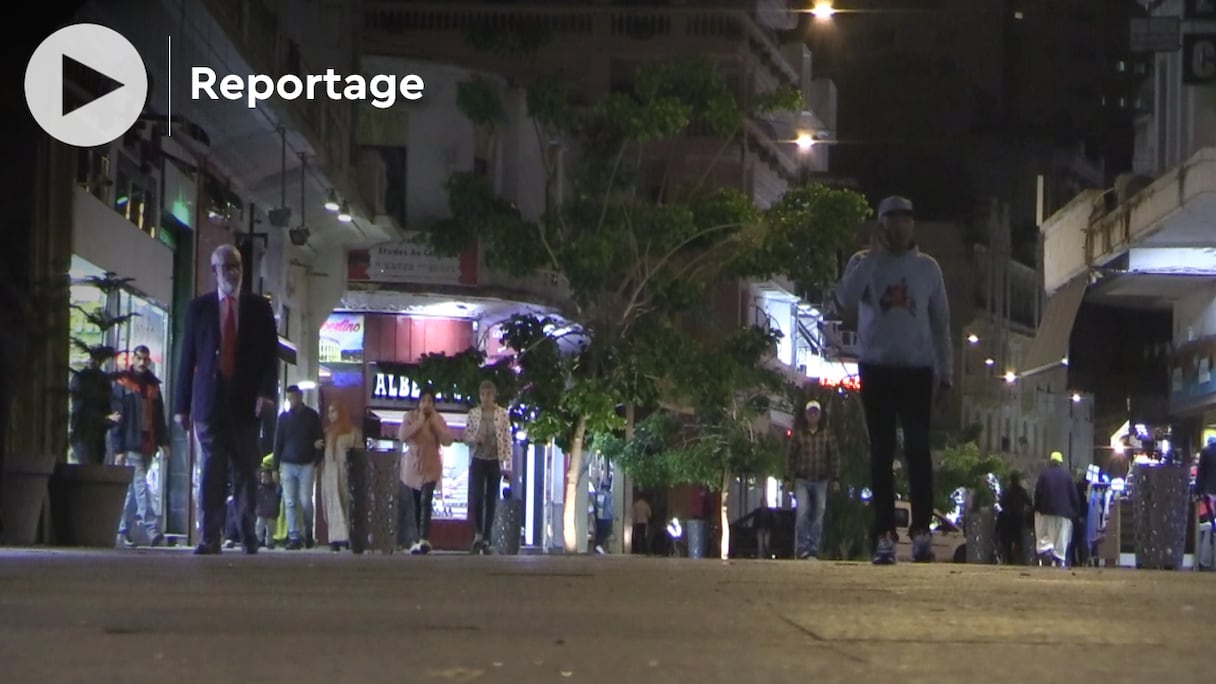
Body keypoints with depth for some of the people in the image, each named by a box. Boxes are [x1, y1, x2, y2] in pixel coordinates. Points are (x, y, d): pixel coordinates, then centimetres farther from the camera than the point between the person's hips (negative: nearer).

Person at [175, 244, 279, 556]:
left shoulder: (259, 308, 10)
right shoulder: (199, 307, 9)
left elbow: (270, 354, 6)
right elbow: (187, 356, 8)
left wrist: (267, 392, -10)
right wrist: (182, 404, 3)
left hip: (246, 401, 0)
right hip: (210, 399, 0)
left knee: (246, 471, 2)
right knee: (212, 469, -5)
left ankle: (249, 536, 9)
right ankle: (210, 537, -6)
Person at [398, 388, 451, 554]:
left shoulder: (438, 419, 2)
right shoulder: (410, 417, 1)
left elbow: (447, 440, -8)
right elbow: (402, 436, -13)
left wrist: (435, 422, -12)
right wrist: (419, 423, -16)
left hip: (430, 467, -2)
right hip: (412, 466, 2)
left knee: (426, 501, -19)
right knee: (415, 505, 6)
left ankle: (424, 539, -28)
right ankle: (416, 540, 13)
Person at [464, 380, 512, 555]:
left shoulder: (502, 414, 0)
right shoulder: (473, 413, 4)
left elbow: (507, 440, -1)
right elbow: (466, 437, 8)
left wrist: (507, 465, -6)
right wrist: (475, 438, -15)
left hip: (495, 461, 0)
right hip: (478, 460, 0)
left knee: (491, 501, 2)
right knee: (476, 498, -11)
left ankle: (486, 540, 7)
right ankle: (478, 534, 5)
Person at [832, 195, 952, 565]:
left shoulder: (927, 267, 8)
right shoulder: (864, 263, 5)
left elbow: (940, 323, 11)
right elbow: (845, 301, -14)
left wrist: (946, 373, 6)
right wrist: (874, 256, -13)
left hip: (917, 370, 0)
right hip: (877, 369, 0)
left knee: (918, 450, -9)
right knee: (881, 453, 0)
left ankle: (921, 531, -10)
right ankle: (884, 536, -1)